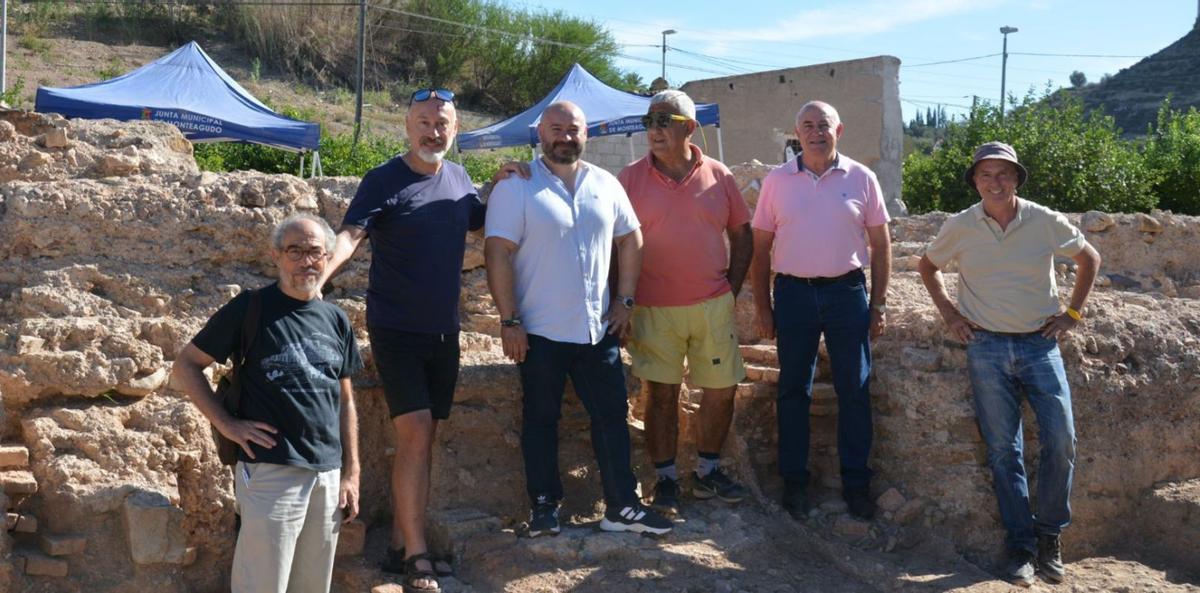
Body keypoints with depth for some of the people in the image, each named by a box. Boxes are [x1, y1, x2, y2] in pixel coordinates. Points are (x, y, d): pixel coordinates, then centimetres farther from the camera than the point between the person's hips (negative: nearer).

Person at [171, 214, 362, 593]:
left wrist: (351, 474, 11)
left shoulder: (336, 320, 11)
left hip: (328, 476, 5)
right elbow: (185, 367, 1)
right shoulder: (251, 309, -3)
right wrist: (227, 424, -9)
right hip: (271, 472, -5)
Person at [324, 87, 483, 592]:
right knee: (415, 433, -12)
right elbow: (350, 235, -22)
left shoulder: (458, 178, 8)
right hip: (396, 329, -6)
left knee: (421, 438, 10)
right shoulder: (384, 180, -10)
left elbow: (481, 225, 21)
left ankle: (401, 544, 21)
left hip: (443, 330, 6)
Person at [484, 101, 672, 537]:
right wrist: (509, 321, -15)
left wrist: (625, 300, 6)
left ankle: (622, 506, 16)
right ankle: (544, 507, 17)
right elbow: (498, 253, -11)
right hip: (540, 332, -4)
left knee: (612, 415, 7)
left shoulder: (605, 185, 7)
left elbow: (630, 240, 15)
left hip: (599, 328, 4)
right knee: (540, 419, 6)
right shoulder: (516, 187, -7)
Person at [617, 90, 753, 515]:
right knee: (661, 393, 2)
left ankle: (707, 471, 25)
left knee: (722, 389, 7)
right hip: (654, 308, -2)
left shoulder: (718, 176, 2)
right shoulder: (632, 178, -2)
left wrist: (731, 288, 4)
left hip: (713, 305, 2)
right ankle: (665, 478, 15)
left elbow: (742, 236, 10)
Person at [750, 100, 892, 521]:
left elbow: (880, 244, 6)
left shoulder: (861, 179, 2)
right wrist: (761, 305, 1)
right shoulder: (777, 181, 2)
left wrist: (879, 303, 2)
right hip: (793, 292, 0)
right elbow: (760, 247, 5)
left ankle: (856, 483, 15)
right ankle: (794, 481, 18)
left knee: (854, 390, 4)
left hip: (847, 291, 0)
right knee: (793, 390, 7)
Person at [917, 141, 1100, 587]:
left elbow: (1089, 258, 13)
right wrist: (948, 313, 7)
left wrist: (1073, 313, 7)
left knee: (1061, 440, -6)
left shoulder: (1045, 222, -3)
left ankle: (1049, 535, 13)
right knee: (1003, 449, 1)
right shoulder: (960, 227, -1)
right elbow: (927, 266, 16)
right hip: (987, 346, 0)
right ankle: (1021, 544, 11)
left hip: (1041, 344, 0)